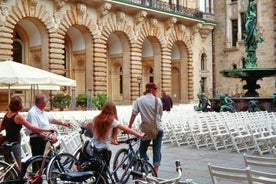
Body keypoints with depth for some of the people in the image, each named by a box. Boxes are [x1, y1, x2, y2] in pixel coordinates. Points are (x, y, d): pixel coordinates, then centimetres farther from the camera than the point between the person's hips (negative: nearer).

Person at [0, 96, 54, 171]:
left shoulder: (7, 115, 5)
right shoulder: (18, 117, -16)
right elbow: (32, 128, -19)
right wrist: (47, 130, -15)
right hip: (14, 144, -8)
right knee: (17, 168, -1)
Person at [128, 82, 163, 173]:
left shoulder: (139, 100, -5)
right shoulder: (158, 100, -3)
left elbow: (133, 115, -10)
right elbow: (160, 115, 4)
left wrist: (129, 127, -5)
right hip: (158, 129, 1)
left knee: (142, 150, 14)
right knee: (157, 150, 9)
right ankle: (155, 171, 7)